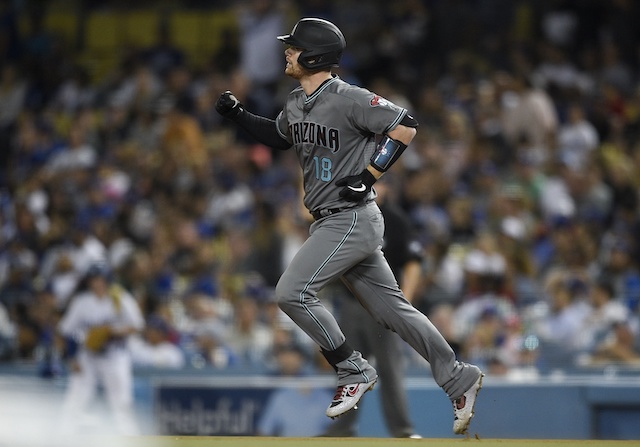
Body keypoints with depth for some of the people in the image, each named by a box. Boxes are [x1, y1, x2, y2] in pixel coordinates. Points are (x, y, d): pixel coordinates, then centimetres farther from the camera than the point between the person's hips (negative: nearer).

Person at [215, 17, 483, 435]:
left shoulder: (349, 99, -16)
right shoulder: (296, 103, 11)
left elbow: (406, 125, -18)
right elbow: (278, 136, 31)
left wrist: (369, 174, -20)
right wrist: (238, 114, 17)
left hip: (353, 220, -9)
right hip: (331, 223, 9)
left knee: (292, 292, -14)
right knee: (391, 307, 10)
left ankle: (354, 371, -4)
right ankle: (459, 379, 15)